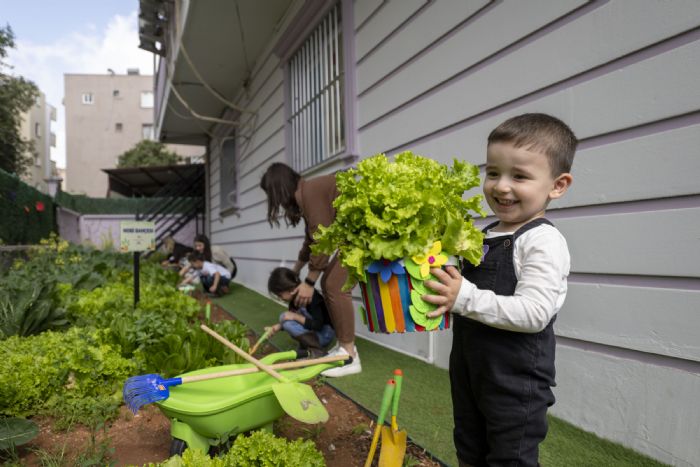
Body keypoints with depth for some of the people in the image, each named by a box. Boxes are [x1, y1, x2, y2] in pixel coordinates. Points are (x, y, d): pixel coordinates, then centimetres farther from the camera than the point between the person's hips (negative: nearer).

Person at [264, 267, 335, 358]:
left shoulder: (311, 297, -24)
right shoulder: (295, 298, 2)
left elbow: (318, 325, -29)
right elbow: (292, 317, 12)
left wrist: (296, 317, -28)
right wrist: (276, 327, -4)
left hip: (325, 333, -9)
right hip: (313, 330, 9)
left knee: (289, 323, -22)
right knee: (284, 317, 0)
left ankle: (317, 350, -19)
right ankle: (307, 344, 0)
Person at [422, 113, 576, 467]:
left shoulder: (544, 241, -18)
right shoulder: (484, 237, 6)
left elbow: (533, 313, -27)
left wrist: (465, 297, -28)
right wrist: (443, 295, 0)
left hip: (516, 382, -8)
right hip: (469, 370, 8)